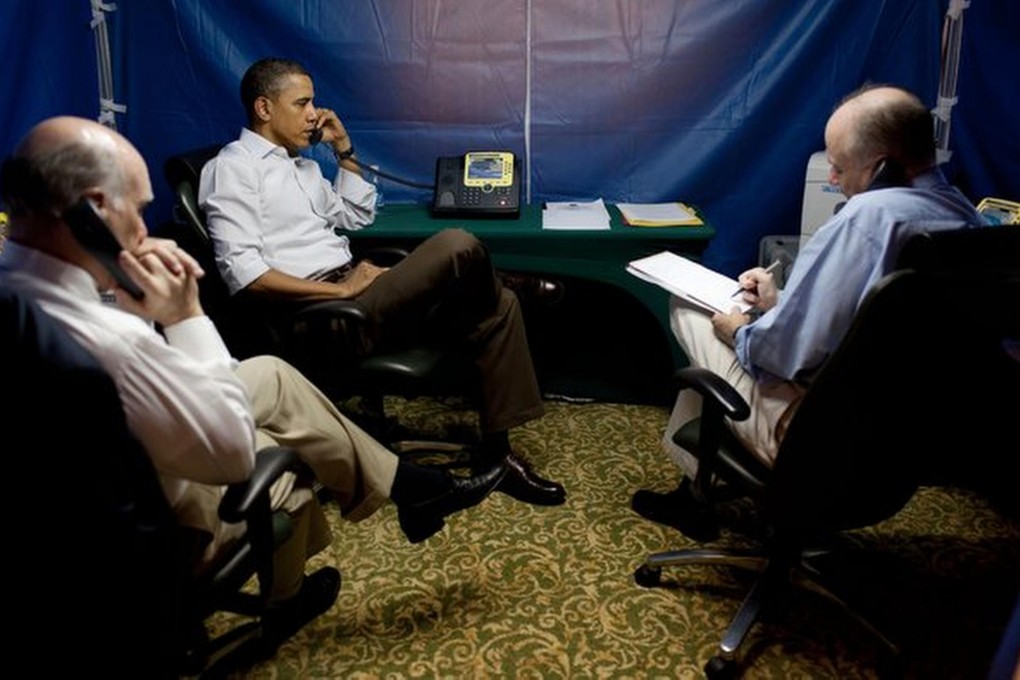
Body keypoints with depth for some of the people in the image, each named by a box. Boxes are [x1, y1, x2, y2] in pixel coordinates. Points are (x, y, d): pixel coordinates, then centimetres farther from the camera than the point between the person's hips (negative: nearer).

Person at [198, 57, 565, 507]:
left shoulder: (301, 165, 22)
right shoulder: (233, 168, -4)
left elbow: (359, 216, 30)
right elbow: (243, 272, -16)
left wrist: (344, 150, 18)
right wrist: (341, 289, -19)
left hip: (350, 292, 9)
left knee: (499, 303, -1)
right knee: (457, 246, -25)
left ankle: (496, 452, -1)